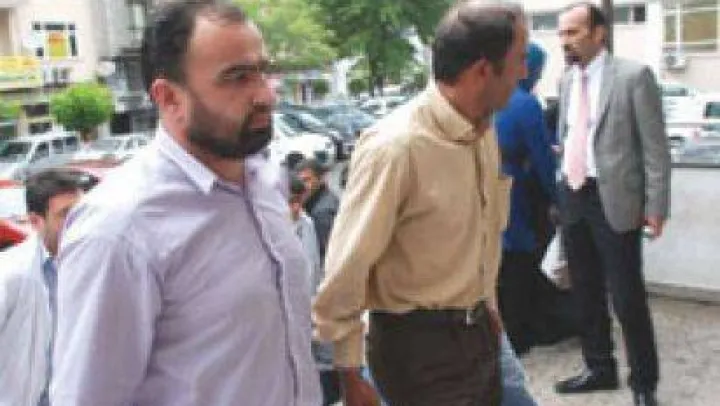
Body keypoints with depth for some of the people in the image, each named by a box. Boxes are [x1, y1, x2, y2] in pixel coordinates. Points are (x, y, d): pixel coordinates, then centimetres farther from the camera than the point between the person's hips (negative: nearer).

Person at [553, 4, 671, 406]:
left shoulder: (634, 75, -9)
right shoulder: (568, 80, 10)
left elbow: (656, 146, -9)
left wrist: (655, 207, -11)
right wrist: (559, 192, 13)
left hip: (613, 199, -6)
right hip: (574, 197, 6)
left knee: (627, 298, -1)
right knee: (587, 293, 15)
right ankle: (600, 368, 32)